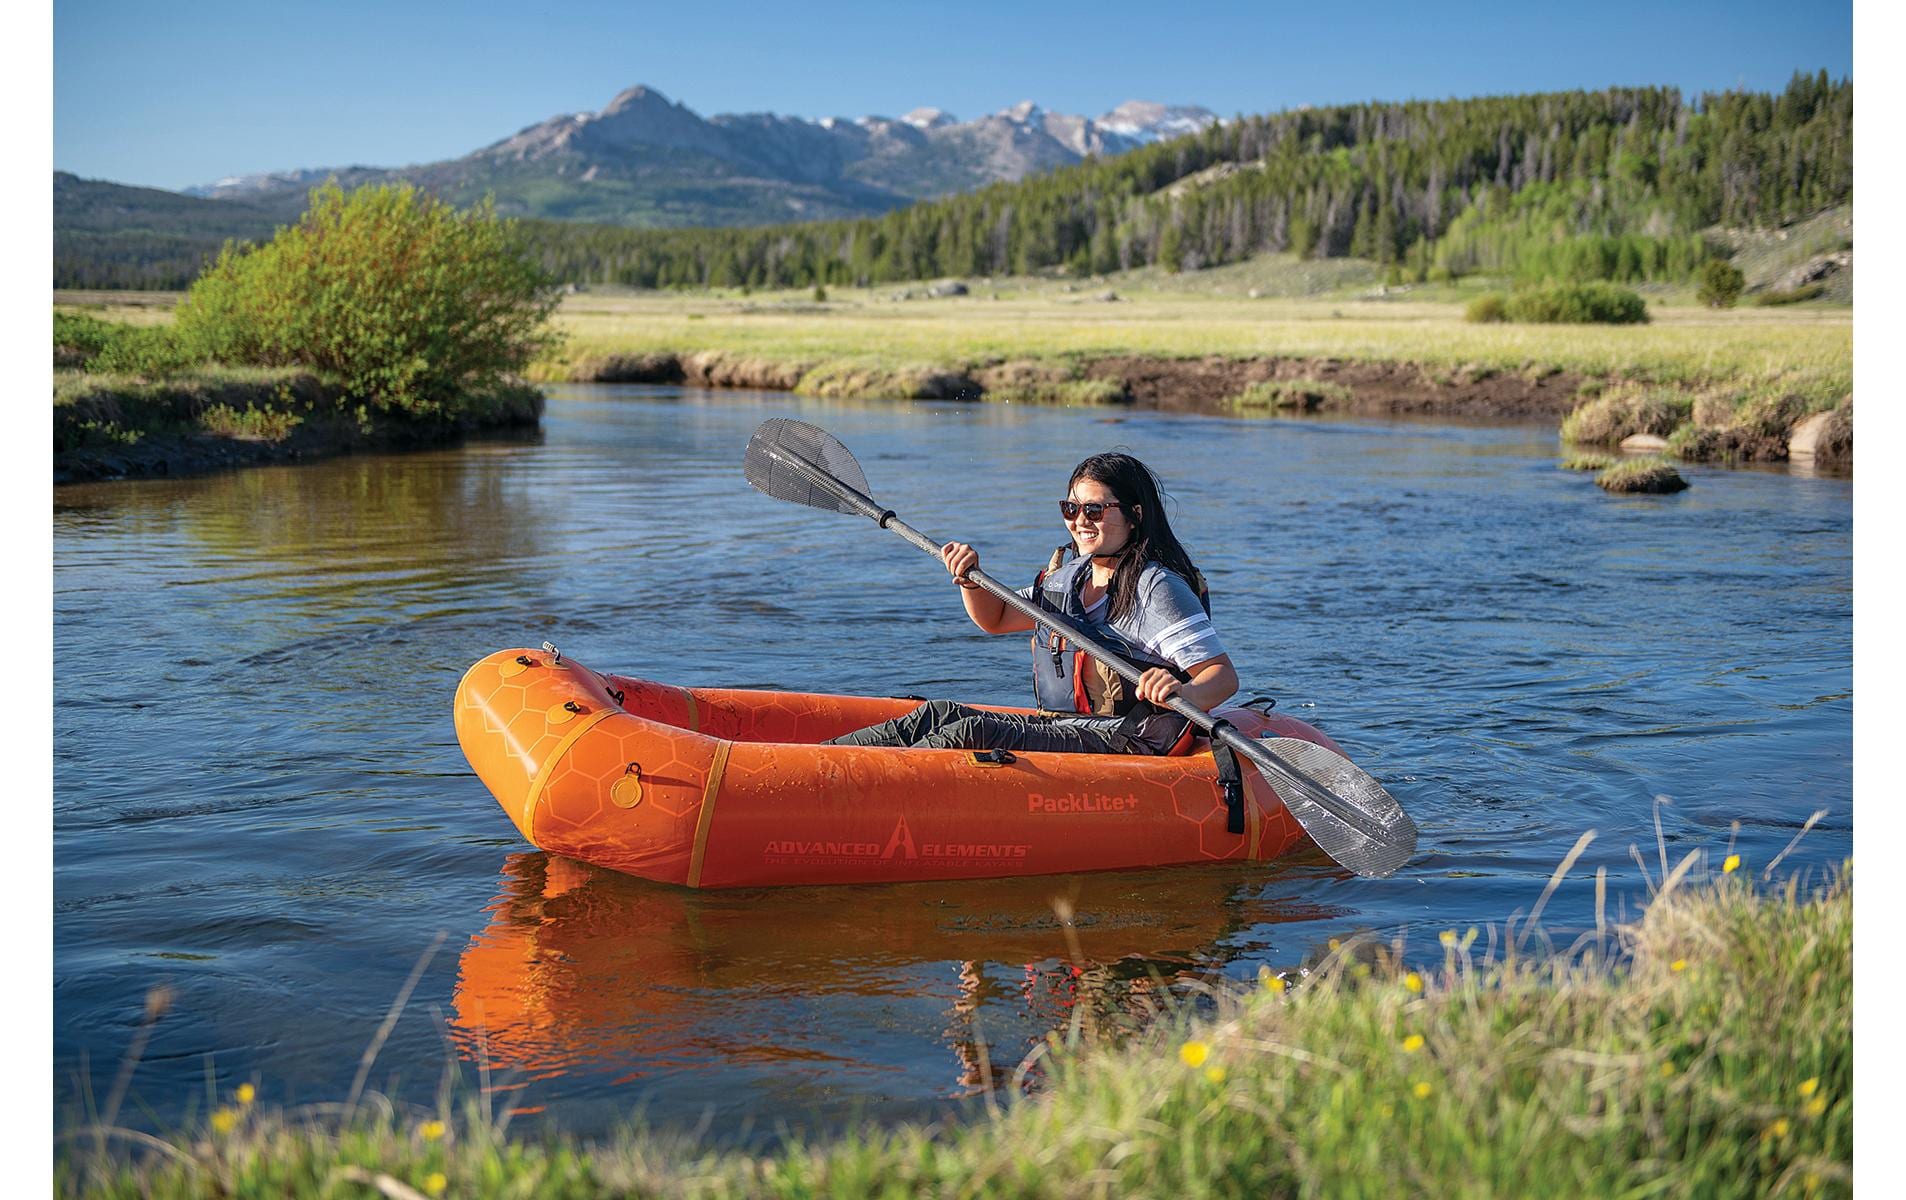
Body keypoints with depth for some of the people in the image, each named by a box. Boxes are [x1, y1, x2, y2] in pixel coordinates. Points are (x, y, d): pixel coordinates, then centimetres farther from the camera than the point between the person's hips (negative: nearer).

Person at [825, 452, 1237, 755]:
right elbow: (995, 619, 27)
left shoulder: (1157, 587, -11)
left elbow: (1225, 675, -17)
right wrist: (970, 579, 6)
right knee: (939, 714, -8)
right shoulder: (1068, 574, 14)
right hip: (1061, 728, 8)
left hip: (1122, 745, -8)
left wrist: (1185, 693, -40)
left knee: (973, 733, -25)